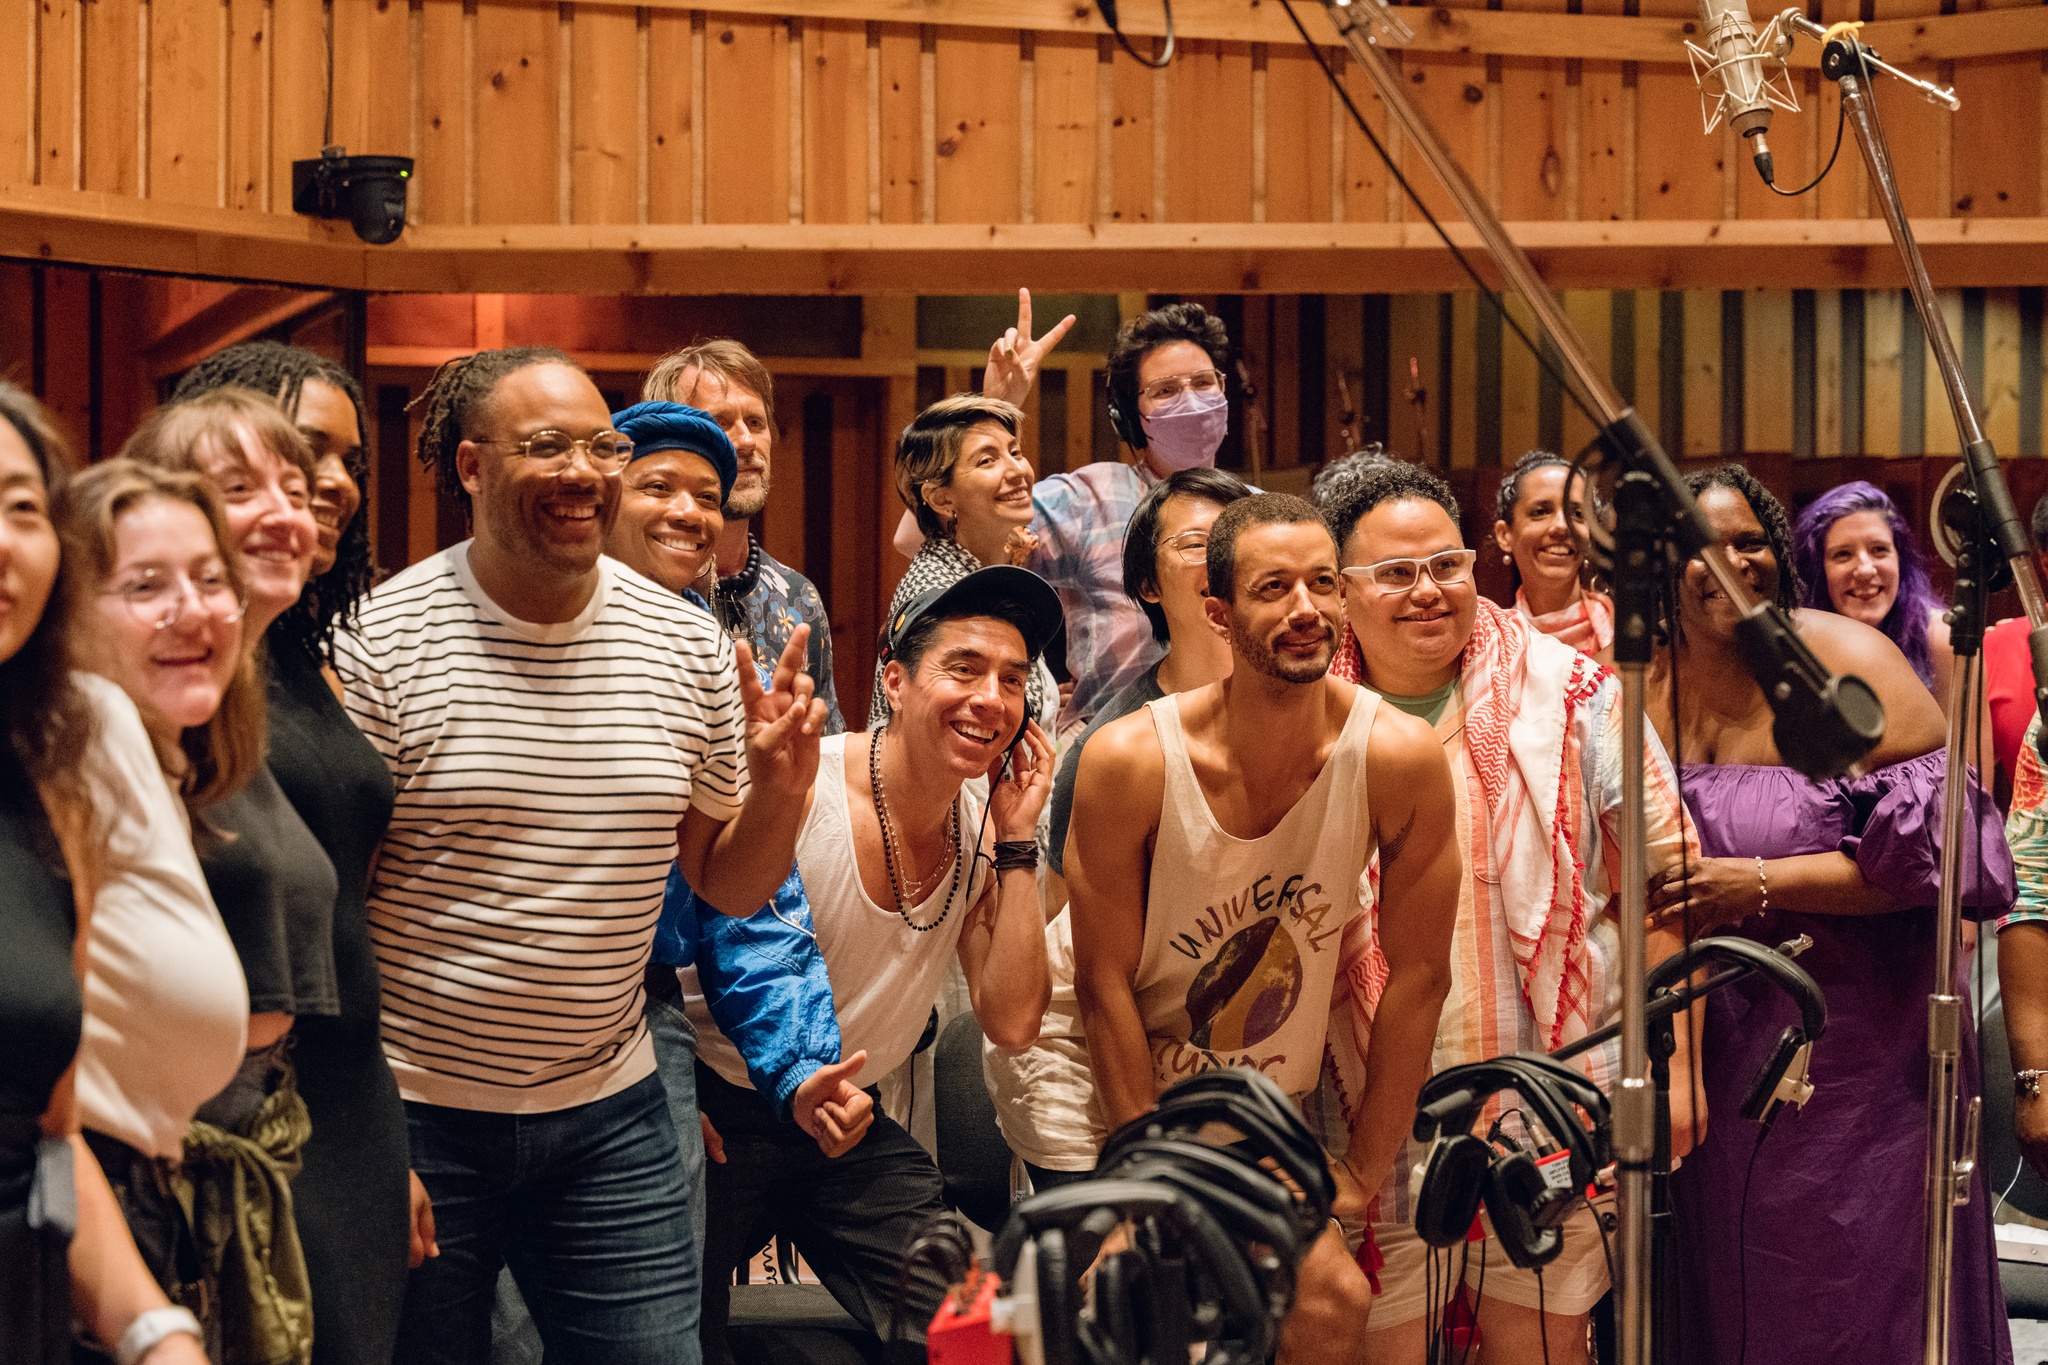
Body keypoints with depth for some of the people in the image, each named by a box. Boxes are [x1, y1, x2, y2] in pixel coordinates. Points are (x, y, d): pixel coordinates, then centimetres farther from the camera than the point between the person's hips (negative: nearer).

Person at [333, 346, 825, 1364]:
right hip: (414, 1117, -3)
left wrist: (780, 791, -11)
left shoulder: (689, 646, 1)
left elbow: (727, 885, 10)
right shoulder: (383, 641, -10)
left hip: (610, 1116, 3)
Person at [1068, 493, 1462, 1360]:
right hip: (1127, 1104, -2)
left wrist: (1359, 1175, -6)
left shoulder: (1400, 759, -16)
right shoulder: (1130, 763, -20)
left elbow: (1418, 977, -8)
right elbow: (1105, 985, -12)